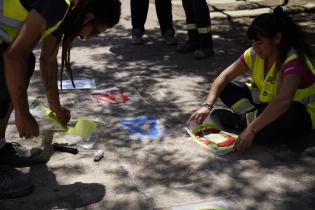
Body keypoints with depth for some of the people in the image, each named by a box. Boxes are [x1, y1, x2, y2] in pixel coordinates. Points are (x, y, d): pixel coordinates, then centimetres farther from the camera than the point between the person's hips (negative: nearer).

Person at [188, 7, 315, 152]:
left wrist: (251, 130, -51)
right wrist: (207, 106, -25)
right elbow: (224, 77, -10)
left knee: (290, 113, -43)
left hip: (300, 115, -6)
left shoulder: (293, 61, -31)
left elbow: (283, 102, -45)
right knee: (225, 88, -7)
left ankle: (241, 121, -21)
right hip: (265, 103, 6)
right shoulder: (255, 54, -11)